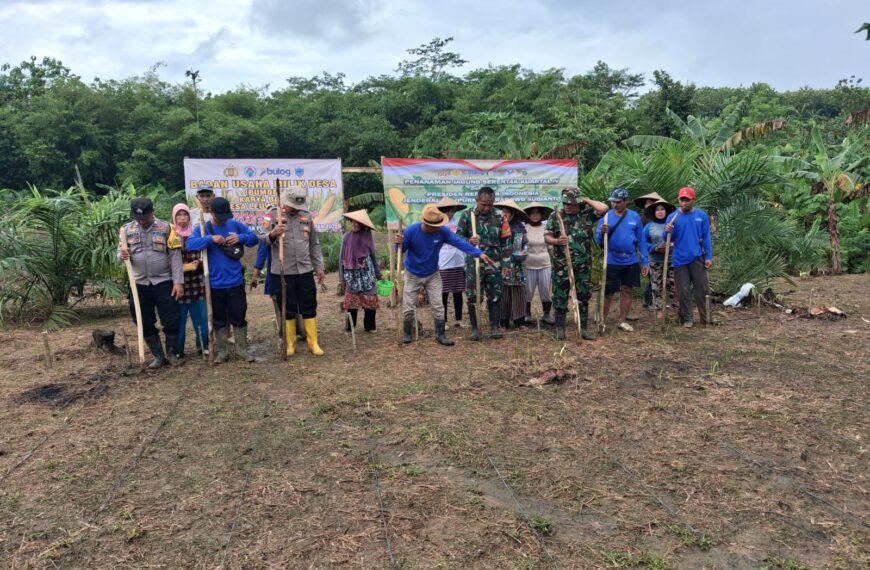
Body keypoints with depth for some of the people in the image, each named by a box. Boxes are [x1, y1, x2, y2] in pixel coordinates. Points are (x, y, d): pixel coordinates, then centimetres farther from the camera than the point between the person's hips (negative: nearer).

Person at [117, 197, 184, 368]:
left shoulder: (165, 228, -2)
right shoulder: (126, 230, 4)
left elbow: (175, 256, -5)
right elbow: (120, 255, 10)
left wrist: (178, 281, -10)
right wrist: (123, 255, -16)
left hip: (164, 283, -3)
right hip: (139, 285, 3)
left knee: (171, 320, 0)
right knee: (145, 323, 9)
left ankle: (171, 353, 18)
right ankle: (158, 356, 22)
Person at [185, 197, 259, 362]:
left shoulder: (234, 225, 3)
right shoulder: (202, 228, -1)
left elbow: (254, 238, 5)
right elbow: (190, 244, -17)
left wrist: (241, 237, -14)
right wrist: (211, 239, -28)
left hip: (235, 281, 0)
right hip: (214, 283, 0)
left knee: (239, 316, 8)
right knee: (219, 319, 11)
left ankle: (242, 349, 20)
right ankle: (222, 351, 22)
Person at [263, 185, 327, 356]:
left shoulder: (307, 216, 8)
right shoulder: (273, 214, -2)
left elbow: (314, 244, 15)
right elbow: (263, 239, -10)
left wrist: (319, 267, 13)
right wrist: (273, 234, -32)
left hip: (305, 270, 3)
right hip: (283, 272, -3)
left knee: (309, 308, 6)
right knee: (288, 309, 7)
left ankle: (313, 343, 15)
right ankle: (290, 344, 20)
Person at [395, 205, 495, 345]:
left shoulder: (443, 231, -19)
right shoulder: (411, 231, -23)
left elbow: (460, 242, -27)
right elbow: (401, 250, -13)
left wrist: (479, 253, -37)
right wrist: (399, 243, -38)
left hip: (433, 275, 1)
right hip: (413, 275, -1)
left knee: (438, 307, 1)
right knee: (408, 308, 5)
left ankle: (440, 335, 16)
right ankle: (406, 333, 27)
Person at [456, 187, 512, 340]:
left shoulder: (499, 215, 0)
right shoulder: (466, 215, -3)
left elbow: (505, 241, 4)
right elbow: (458, 236, 2)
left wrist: (506, 263, 1)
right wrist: (469, 241, -20)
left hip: (494, 263, 1)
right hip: (473, 263, -1)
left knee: (495, 296, 6)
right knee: (473, 296, 2)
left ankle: (495, 326, 17)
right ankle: (474, 328, 14)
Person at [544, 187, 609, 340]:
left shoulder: (587, 213, 1)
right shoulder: (555, 216, 1)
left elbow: (604, 208, -15)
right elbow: (546, 237, 0)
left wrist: (586, 200, -6)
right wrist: (557, 241, -20)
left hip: (583, 265, 1)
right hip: (561, 265, -1)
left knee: (583, 297, 8)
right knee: (560, 297, 4)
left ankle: (584, 329, 18)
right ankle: (560, 329, 14)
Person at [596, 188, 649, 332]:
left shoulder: (634, 217, 0)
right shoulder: (606, 216, -4)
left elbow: (641, 240, 4)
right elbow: (598, 240, -6)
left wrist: (645, 261, 2)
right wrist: (602, 233, -29)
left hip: (631, 261, 2)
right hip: (611, 262, -2)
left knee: (627, 290, 8)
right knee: (608, 293, 1)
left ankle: (622, 321, 19)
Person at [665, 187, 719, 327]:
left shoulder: (702, 215, 1)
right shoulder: (673, 217, -1)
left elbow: (706, 237, 4)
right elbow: (669, 239, 1)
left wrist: (709, 256, -2)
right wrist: (667, 232, -21)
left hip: (697, 258, 0)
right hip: (680, 259, 0)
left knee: (702, 289, 6)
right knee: (683, 291, 5)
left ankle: (706, 316, 17)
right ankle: (687, 318, 14)